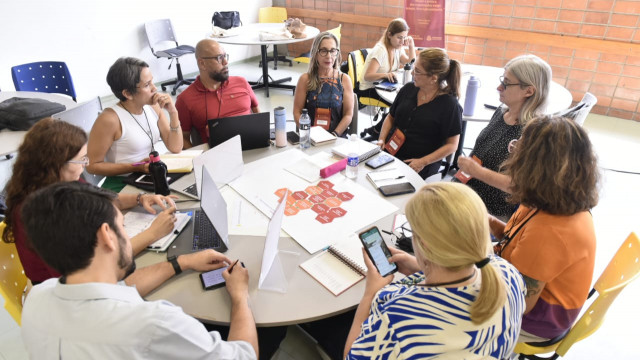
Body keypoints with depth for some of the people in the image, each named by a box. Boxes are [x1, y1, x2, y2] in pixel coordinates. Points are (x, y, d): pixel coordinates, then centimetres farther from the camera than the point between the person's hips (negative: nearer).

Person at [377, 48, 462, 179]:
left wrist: (423, 162, -15)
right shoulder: (408, 89, 9)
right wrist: (381, 140, 3)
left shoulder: (450, 104, -7)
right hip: (390, 153, 5)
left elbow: (451, 145, -6)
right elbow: (390, 118, 20)